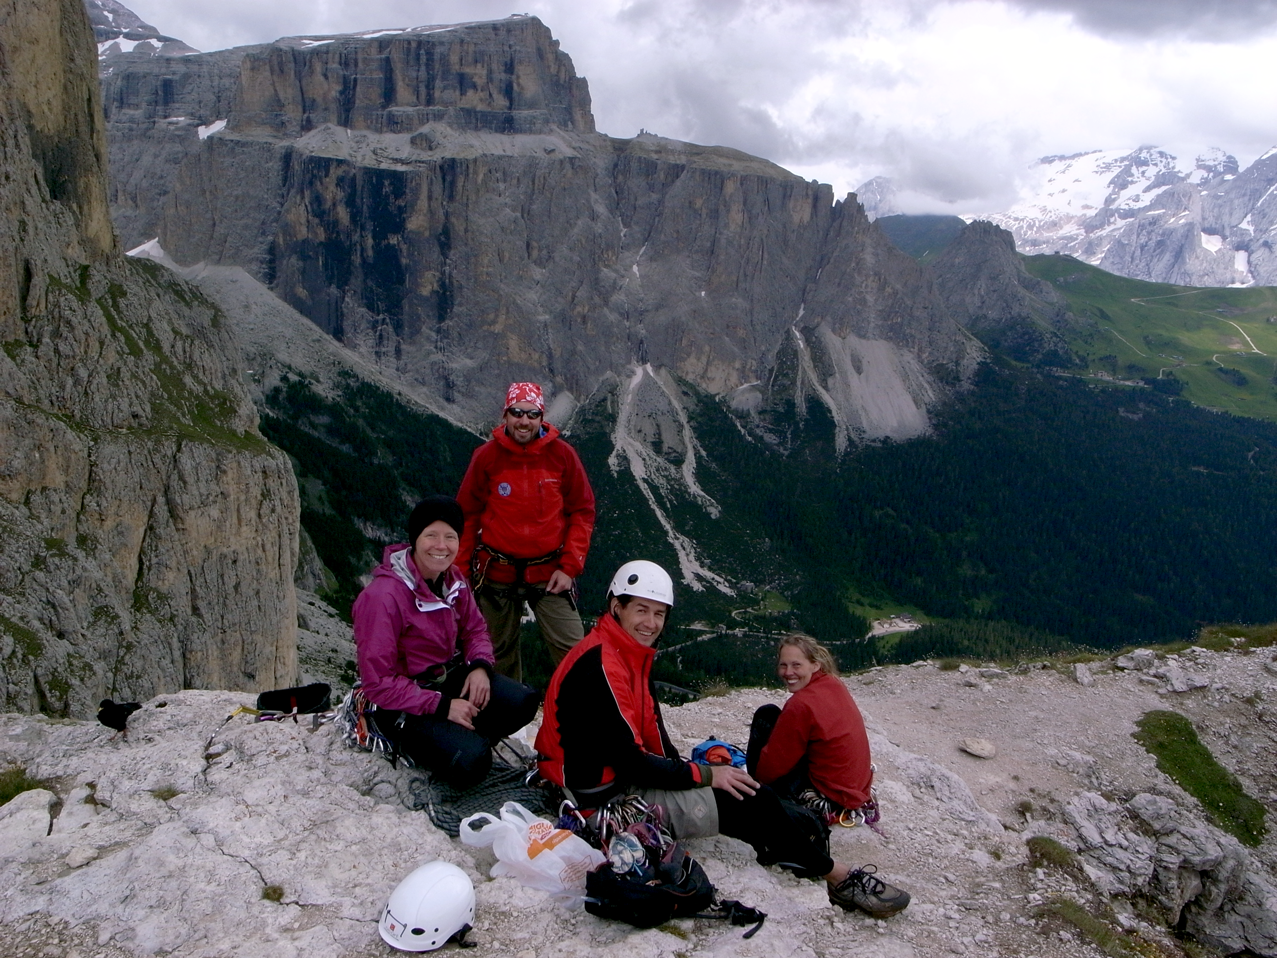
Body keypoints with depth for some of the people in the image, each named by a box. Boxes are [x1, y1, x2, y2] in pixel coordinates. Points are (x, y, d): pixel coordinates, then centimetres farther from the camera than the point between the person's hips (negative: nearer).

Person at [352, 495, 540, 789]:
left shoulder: (453, 579, -2)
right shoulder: (382, 597, -24)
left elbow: (475, 630, 12)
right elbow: (378, 683, -22)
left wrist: (479, 666, -11)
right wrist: (442, 706, -25)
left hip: (451, 677, 6)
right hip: (403, 702, -6)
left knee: (524, 702, -18)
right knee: (470, 763, -27)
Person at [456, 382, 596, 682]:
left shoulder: (562, 454, -3)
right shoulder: (486, 456, -3)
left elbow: (582, 512, 2)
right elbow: (468, 514, 5)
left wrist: (569, 567, -6)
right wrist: (460, 569, 2)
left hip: (550, 573, -1)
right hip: (497, 575, 1)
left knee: (573, 650, -9)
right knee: (501, 652, 13)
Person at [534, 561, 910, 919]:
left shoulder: (632, 656, 10)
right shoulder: (599, 667, -23)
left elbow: (652, 736, 13)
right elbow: (627, 760, -24)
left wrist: (688, 769, -3)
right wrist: (704, 775, -16)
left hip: (625, 782, 10)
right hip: (602, 797, -10)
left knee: (737, 784, 2)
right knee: (748, 800, -11)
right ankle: (839, 876, 0)